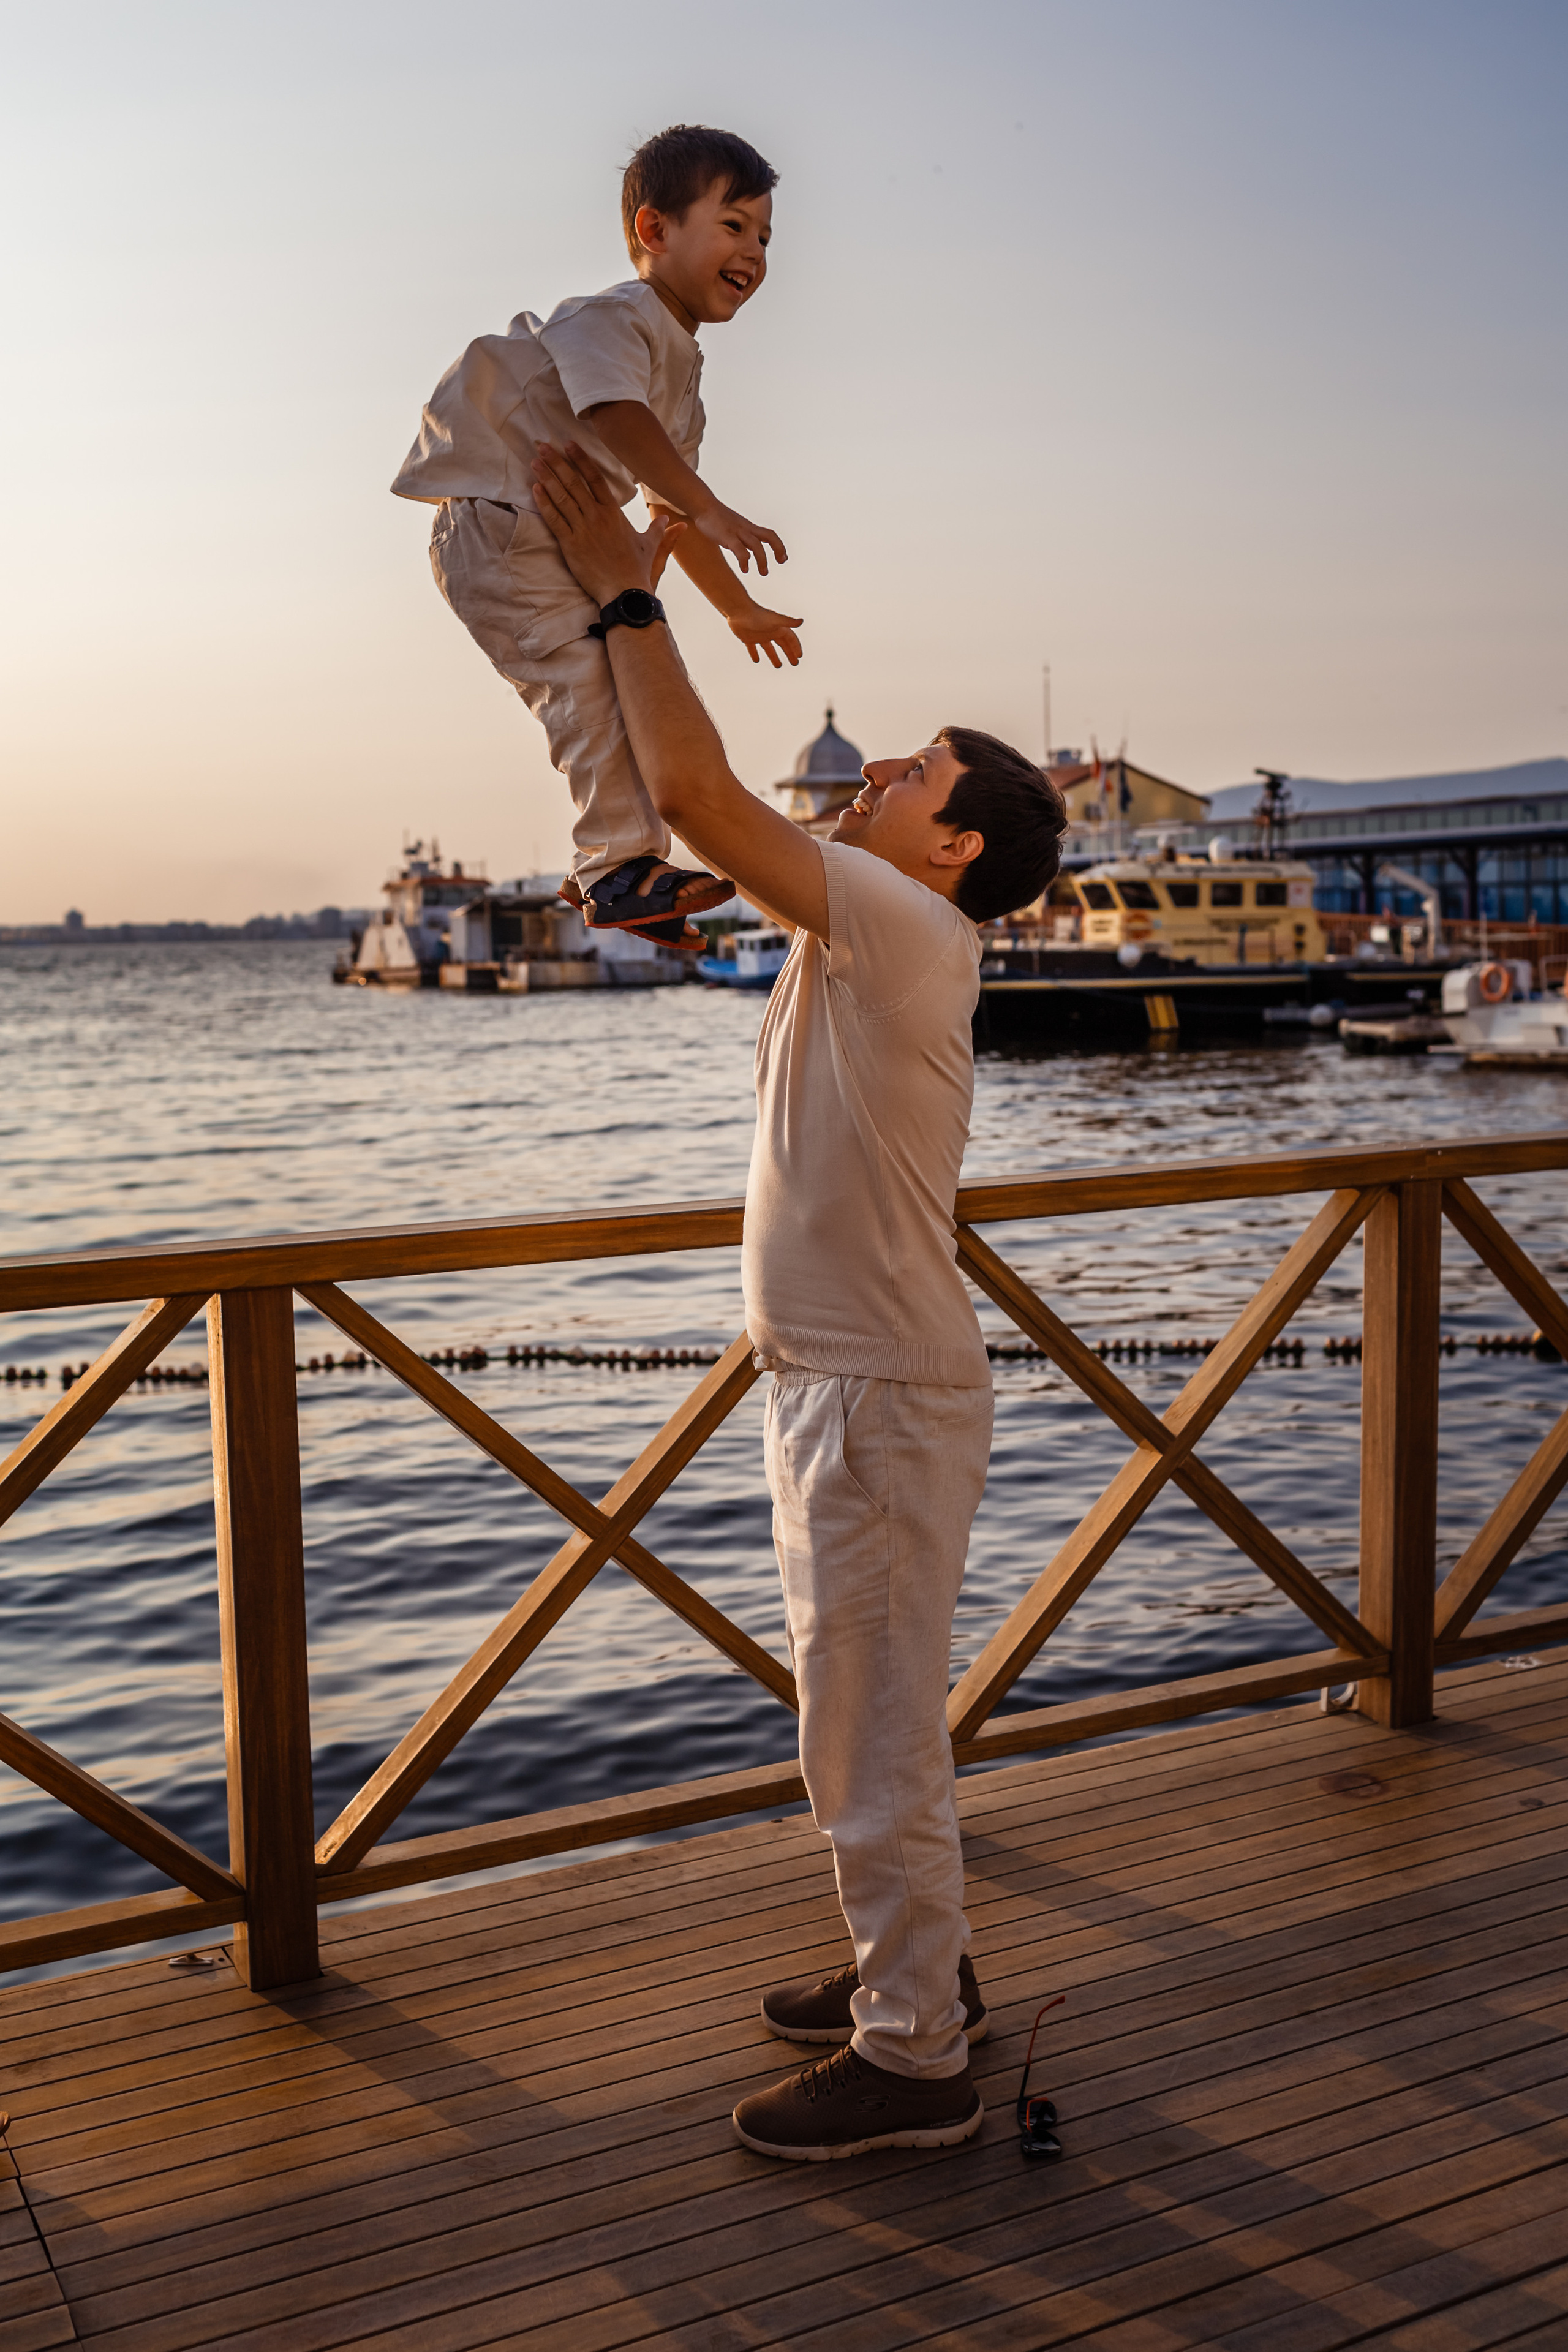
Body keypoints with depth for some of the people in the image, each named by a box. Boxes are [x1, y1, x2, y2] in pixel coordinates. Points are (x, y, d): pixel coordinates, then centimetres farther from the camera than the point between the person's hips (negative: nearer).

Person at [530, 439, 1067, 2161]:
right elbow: (695, 805, 18)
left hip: (882, 1395, -10)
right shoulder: (869, 933, 9)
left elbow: (694, 790, -25)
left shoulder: (906, 924, -18)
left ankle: (914, 2063, 17)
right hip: (840, 1380, 10)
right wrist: (621, 604, 15)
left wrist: (626, 596, -13)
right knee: (867, 1720, 22)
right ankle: (914, 1973, 39)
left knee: (872, 1738, 1)